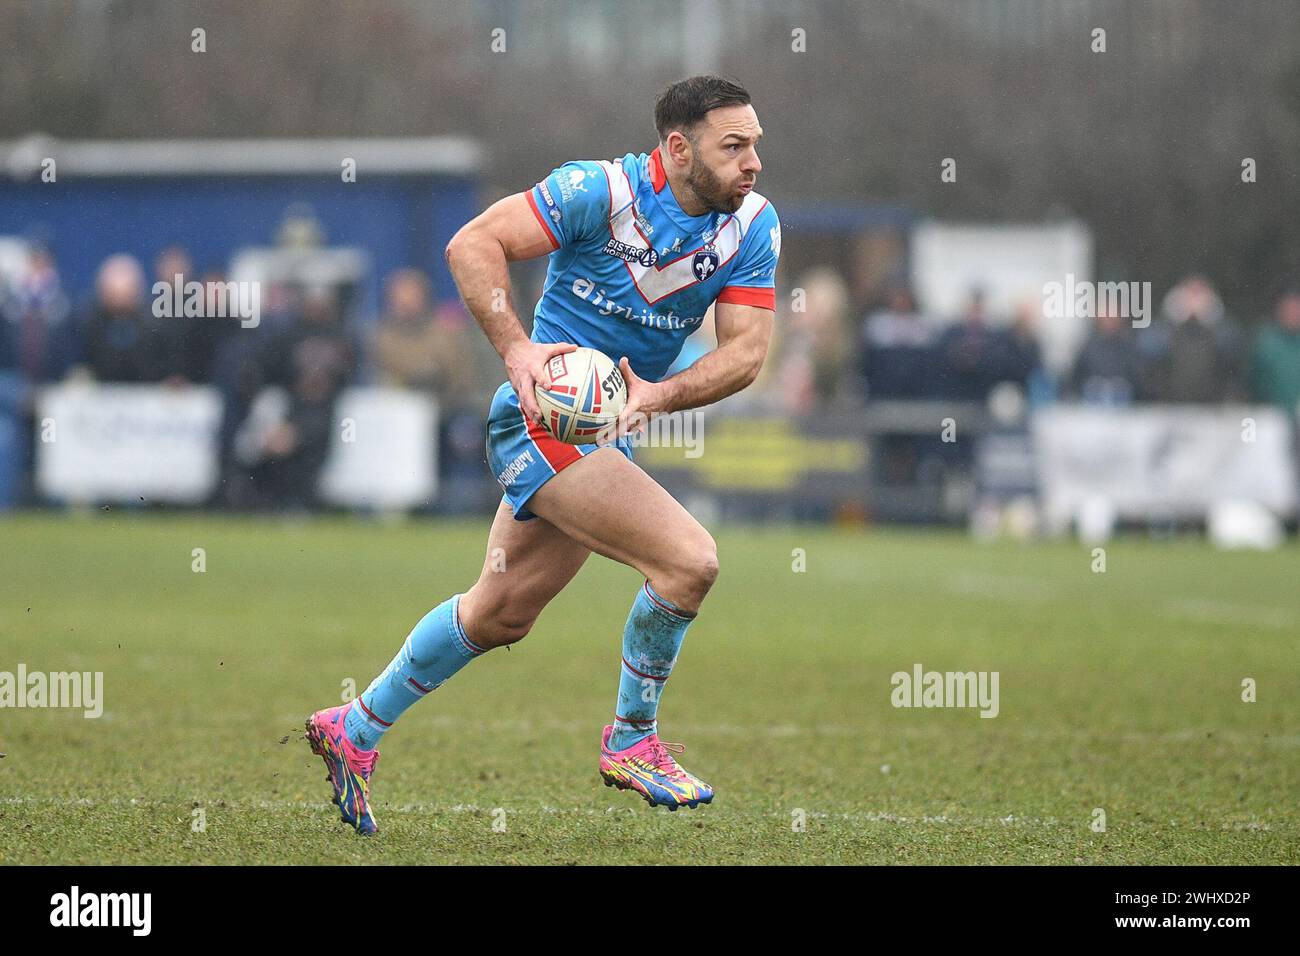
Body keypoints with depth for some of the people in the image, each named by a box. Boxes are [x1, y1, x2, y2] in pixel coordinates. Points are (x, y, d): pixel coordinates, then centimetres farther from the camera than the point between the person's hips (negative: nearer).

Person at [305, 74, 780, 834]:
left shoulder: (754, 225, -2)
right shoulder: (602, 191, -18)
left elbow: (746, 350, -6)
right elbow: (473, 244, -16)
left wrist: (660, 395, -22)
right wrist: (517, 348, -27)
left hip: (609, 433, 7)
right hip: (545, 420, -7)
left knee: (501, 614, 17)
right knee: (689, 559, -21)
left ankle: (356, 729, 33)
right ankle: (632, 740, -2)